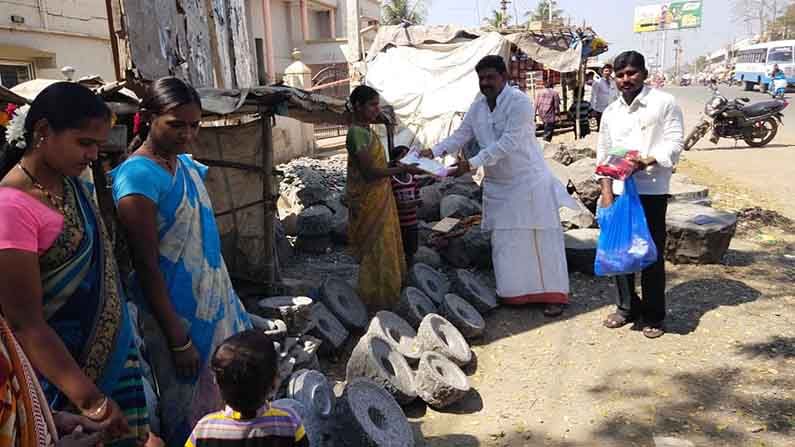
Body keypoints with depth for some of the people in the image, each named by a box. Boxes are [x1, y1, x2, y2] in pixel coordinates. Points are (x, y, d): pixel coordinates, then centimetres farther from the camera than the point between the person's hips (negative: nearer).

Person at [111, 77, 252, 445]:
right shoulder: (138, 175, -19)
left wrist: (227, 300, 15)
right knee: (189, 405, 9)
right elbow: (146, 266, -19)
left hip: (215, 300, 8)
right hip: (177, 310, -8)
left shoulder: (187, 164, 5)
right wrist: (178, 339, -18)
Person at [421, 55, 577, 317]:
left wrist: (472, 164, -31)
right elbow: (461, 135, 6)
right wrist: (433, 151, -11)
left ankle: (553, 295, 12)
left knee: (539, 240, 1)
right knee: (503, 242, 9)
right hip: (497, 185, 6)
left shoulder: (519, 102, -17)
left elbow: (508, 143, -25)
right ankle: (512, 293, 22)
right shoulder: (477, 106, 5)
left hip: (528, 181, -6)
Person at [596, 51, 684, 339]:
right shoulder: (611, 112, 13)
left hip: (651, 190, -4)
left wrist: (647, 160, -24)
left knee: (652, 254, 1)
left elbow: (674, 142, -7)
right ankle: (627, 307, 26)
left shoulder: (664, 103, -2)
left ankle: (653, 315, 16)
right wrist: (606, 190, 4)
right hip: (618, 190, 5)